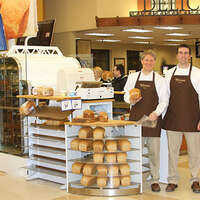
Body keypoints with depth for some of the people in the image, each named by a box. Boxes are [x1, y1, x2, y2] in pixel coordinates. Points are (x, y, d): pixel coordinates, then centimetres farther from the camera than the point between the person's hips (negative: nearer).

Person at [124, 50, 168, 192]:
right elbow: (127, 94, 14)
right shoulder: (133, 77, 10)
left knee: (154, 151, 1)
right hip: (136, 117, 1)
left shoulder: (160, 79, 5)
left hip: (153, 118, -1)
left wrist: (156, 113, -13)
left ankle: (155, 180, 13)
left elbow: (164, 101, 3)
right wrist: (131, 100, -9)